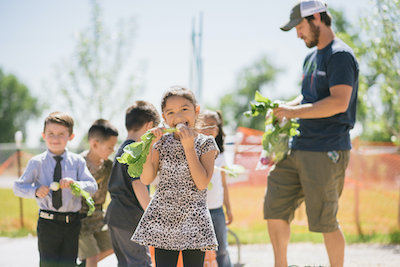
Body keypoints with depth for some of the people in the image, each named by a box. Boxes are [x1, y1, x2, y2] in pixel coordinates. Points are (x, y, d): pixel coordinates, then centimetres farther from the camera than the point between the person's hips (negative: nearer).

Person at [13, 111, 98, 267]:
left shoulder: (77, 162, 2)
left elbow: (93, 187, -5)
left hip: (72, 222, 1)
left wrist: (75, 183, -25)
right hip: (47, 223, -1)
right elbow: (18, 187, 0)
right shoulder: (37, 163, 0)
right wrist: (35, 190, -19)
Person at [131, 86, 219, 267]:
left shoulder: (206, 143, 0)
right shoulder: (162, 142, 6)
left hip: (193, 221, -2)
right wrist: (150, 145, -8)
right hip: (163, 219, 2)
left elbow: (202, 183, -12)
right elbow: (146, 179, -1)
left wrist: (189, 147, -15)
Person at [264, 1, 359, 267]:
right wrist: (283, 107, 9)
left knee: (325, 220, -4)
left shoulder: (340, 55, -11)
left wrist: (294, 112, -17)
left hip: (327, 151, -9)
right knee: (274, 207, 7)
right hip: (298, 146, 9)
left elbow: (339, 102, -21)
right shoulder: (312, 58, 19)